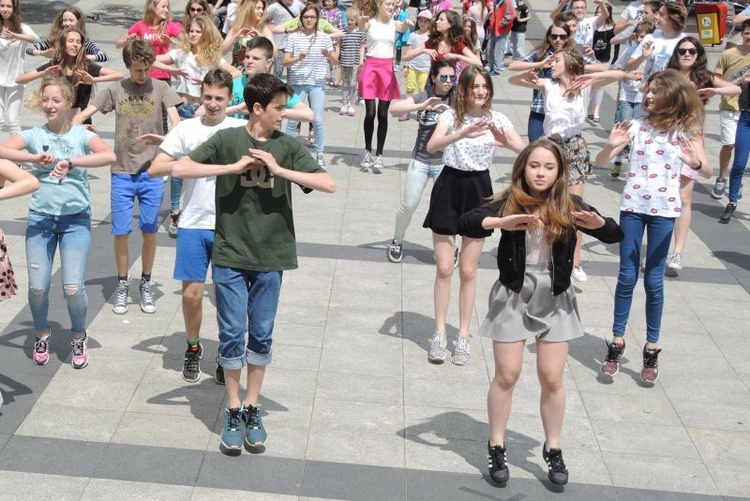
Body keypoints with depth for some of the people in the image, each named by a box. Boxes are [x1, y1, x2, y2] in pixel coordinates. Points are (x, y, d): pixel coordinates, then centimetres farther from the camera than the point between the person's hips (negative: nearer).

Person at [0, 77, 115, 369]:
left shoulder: (81, 135, -2)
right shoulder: (34, 135, 1)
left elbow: (109, 156, -21)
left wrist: (70, 162, -30)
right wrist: (35, 158, -29)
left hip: (76, 220, -1)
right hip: (40, 219, 1)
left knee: (73, 288, -7)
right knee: (38, 287, 0)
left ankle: (79, 337, 22)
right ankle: (42, 334, 30)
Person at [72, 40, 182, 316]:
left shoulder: (161, 88, -1)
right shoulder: (115, 90, 3)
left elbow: (177, 125, -8)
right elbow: (82, 115, 1)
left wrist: (158, 138, -28)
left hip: (151, 172, -1)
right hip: (122, 172, 1)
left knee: (149, 230, 5)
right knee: (121, 231, 3)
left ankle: (146, 283, 22)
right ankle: (123, 283, 20)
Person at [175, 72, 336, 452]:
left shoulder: (287, 146, 0)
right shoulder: (227, 140, -4)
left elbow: (329, 184, -9)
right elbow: (181, 167, -11)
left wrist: (279, 169, -18)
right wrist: (232, 168, -18)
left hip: (270, 258, 2)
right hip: (230, 256, -2)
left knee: (261, 335, 9)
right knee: (232, 334, 3)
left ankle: (252, 408, 24)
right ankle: (234, 411, 17)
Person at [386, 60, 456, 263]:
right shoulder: (423, 97, -4)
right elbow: (394, 108, -16)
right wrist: (422, 106, -29)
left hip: (445, 162, 0)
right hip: (420, 160, 1)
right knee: (409, 205, 5)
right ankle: (397, 242, 27)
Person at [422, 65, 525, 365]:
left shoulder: (496, 119, -2)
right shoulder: (451, 115, -5)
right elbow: (431, 147, -24)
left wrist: (507, 142, -34)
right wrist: (462, 133, -39)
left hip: (478, 190, 1)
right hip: (449, 187, -1)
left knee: (468, 271, 6)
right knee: (444, 268, 1)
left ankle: (463, 336, 16)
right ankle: (439, 334, 14)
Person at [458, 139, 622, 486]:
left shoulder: (569, 206, -5)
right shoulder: (508, 203, -10)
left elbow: (616, 235, -8)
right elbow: (465, 222, -22)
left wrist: (598, 223, -31)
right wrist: (501, 223, -40)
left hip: (555, 301, 1)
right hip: (512, 298, -1)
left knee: (552, 379, 7)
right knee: (507, 376, 4)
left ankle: (553, 449, 24)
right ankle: (496, 448, 21)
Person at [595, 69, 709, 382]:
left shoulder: (686, 130, -4)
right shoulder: (636, 126, -2)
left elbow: (708, 170, -13)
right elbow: (601, 162, -3)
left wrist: (695, 162, -35)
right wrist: (611, 145, -24)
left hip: (664, 210, -1)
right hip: (632, 206, 1)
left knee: (654, 280, 4)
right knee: (627, 277, 6)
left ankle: (652, 348, 14)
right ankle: (617, 343, 16)